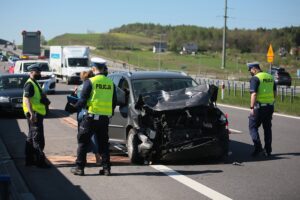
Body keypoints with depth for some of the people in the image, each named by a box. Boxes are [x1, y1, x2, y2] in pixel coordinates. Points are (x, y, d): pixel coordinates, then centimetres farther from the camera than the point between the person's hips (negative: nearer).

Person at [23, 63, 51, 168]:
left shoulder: (34, 83, 18)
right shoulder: (29, 84, -14)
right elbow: (27, 100, -23)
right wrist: (32, 114, -29)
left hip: (37, 114, 11)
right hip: (34, 114, -11)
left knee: (31, 138, 14)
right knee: (38, 138, -7)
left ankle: (29, 160, 22)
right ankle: (40, 161, -5)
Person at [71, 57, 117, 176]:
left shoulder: (90, 82, -9)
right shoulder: (110, 83, 6)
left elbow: (82, 100, -10)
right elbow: (114, 102, 12)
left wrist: (75, 107, 8)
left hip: (91, 116, -4)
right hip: (105, 117, 4)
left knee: (83, 142, 6)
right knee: (103, 143, 14)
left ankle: (79, 168, 7)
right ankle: (106, 168, 12)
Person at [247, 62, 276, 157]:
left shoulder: (255, 78, -11)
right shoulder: (270, 77, 12)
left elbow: (254, 94, -19)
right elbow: (274, 93, 16)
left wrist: (251, 107, -16)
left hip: (259, 107, -7)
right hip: (270, 106, 7)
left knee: (253, 127, 4)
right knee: (267, 128, 14)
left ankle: (258, 147, -9)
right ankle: (268, 150, 16)